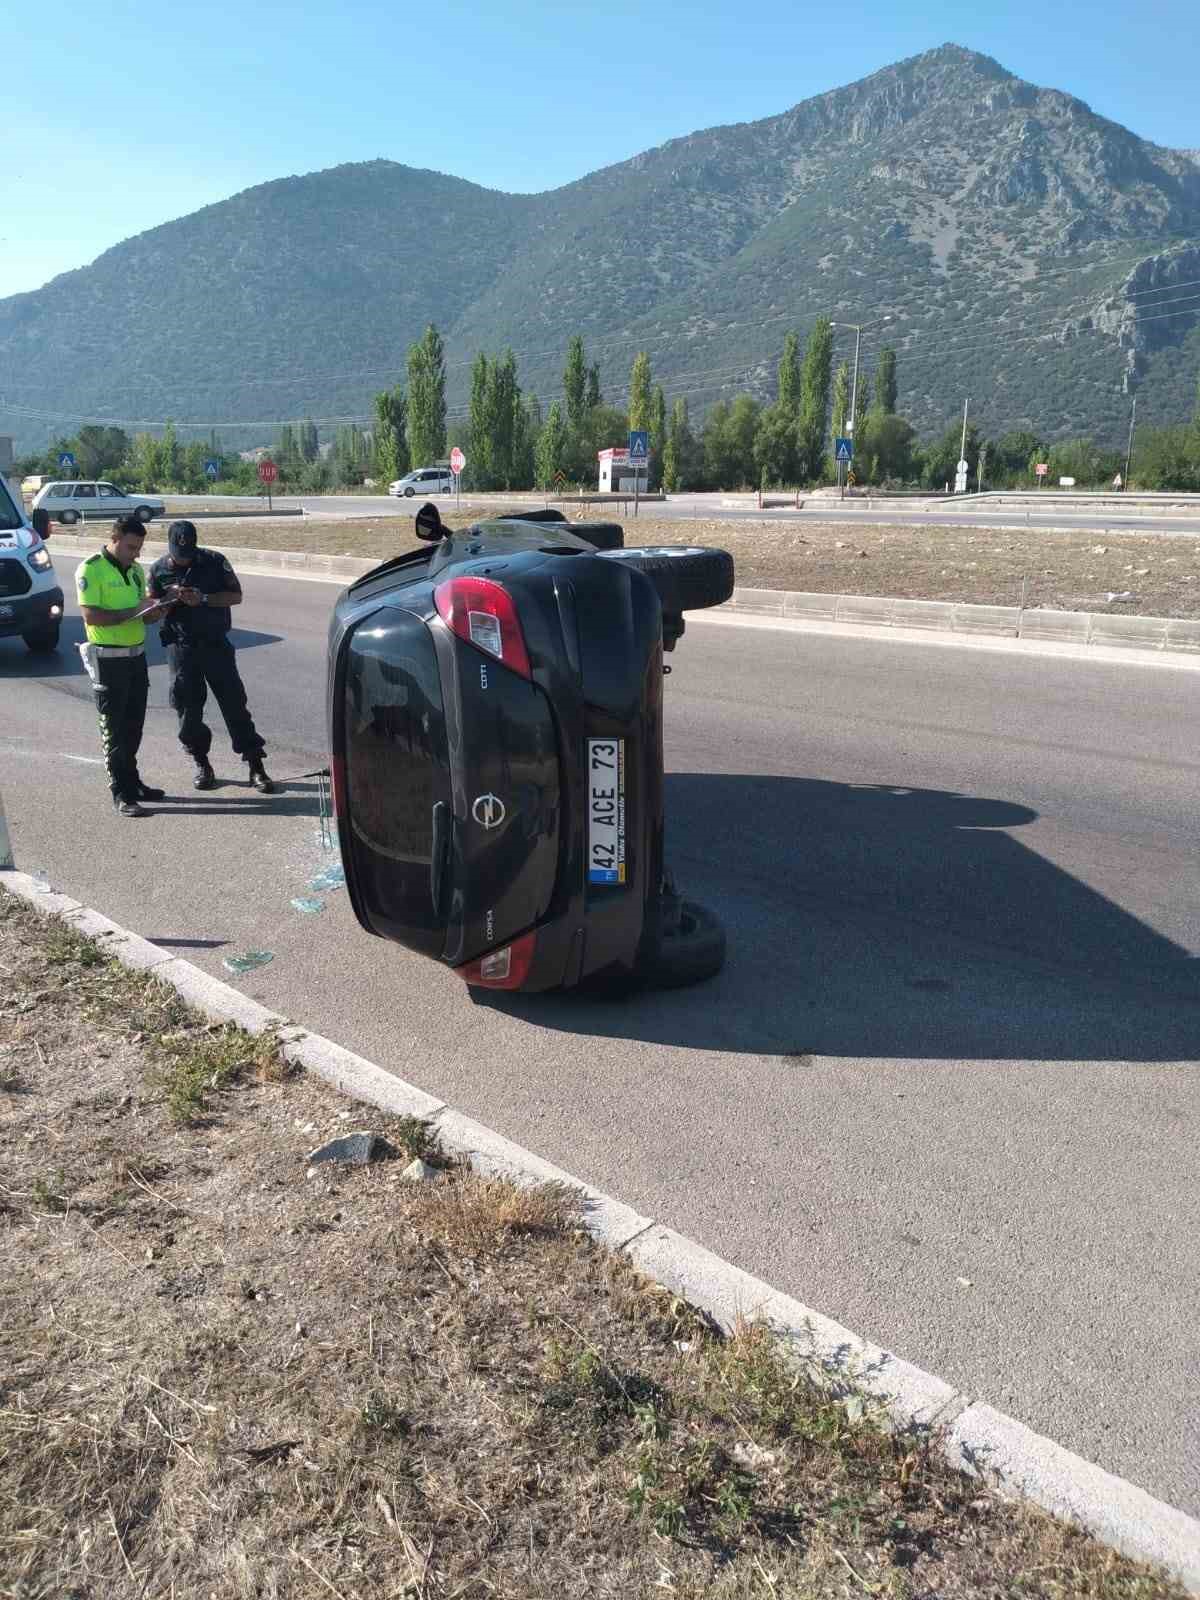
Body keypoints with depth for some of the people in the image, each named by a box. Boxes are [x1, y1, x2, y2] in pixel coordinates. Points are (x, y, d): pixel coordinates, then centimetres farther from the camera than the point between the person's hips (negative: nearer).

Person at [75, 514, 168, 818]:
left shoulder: (135, 570, 13)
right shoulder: (91, 569, -11)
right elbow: (90, 614, -19)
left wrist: (152, 613, -1)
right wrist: (131, 613, -22)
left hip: (136, 655, 7)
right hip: (108, 659, -7)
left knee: (134, 726, 14)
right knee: (114, 729, -2)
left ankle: (131, 781, 26)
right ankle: (121, 794, 1)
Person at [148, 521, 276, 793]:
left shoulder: (214, 561, -4)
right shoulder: (159, 569, 1)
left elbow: (236, 596, -4)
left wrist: (203, 599, -19)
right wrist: (170, 598, -13)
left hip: (215, 644, -1)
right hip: (182, 648, 2)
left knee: (234, 704, -2)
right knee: (188, 709, 3)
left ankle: (255, 766, 1)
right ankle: (201, 765, 19)